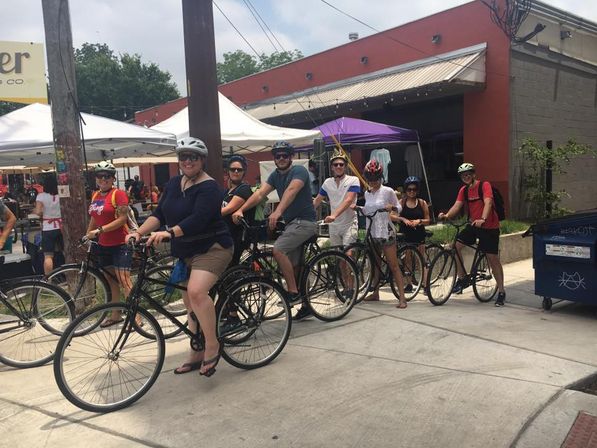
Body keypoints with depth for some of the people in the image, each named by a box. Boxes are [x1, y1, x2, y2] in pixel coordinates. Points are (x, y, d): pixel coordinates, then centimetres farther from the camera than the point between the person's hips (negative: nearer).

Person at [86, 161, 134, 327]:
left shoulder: (118, 194, -11)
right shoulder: (95, 195, 12)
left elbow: (123, 218, -18)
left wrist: (100, 230, -21)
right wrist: (87, 236, 19)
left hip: (120, 245, -8)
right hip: (103, 245, 8)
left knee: (124, 281, -12)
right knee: (110, 281, 14)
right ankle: (115, 315, 25)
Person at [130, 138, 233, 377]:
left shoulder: (208, 187, -15)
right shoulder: (173, 184, 9)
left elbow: (198, 219, -28)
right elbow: (159, 213, 5)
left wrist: (168, 233, -40)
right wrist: (139, 232, -10)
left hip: (212, 248, -8)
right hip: (185, 252, 8)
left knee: (196, 291, -29)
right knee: (190, 302, 13)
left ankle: (212, 346, -13)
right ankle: (196, 354, 27)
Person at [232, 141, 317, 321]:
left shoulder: (299, 171, -12)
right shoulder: (275, 175, 10)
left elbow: (291, 190, -32)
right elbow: (260, 193, -3)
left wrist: (277, 212, -48)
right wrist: (241, 210, -18)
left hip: (304, 221, -9)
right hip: (292, 222, 9)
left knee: (278, 249, -25)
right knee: (294, 265, 11)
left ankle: (293, 292, -13)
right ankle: (306, 304, 23)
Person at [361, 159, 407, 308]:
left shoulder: (387, 191, -6)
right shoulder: (367, 193, 10)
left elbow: (398, 207, 0)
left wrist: (392, 208, -20)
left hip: (386, 232, -6)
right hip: (371, 233, 6)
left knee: (393, 265, -7)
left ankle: (402, 297, -7)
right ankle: (375, 293, 26)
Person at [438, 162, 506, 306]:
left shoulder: (484, 185, -12)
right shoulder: (463, 190, 6)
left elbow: (488, 203, -26)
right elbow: (457, 205, -6)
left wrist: (482, 219, -43)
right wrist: (447, 215, -26)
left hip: (489, 227, -5)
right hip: (473, 225, 6)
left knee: (493, 259, -3)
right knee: (455, 245, -11)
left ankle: (501, 292, 10)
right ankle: (462, 279, 2)